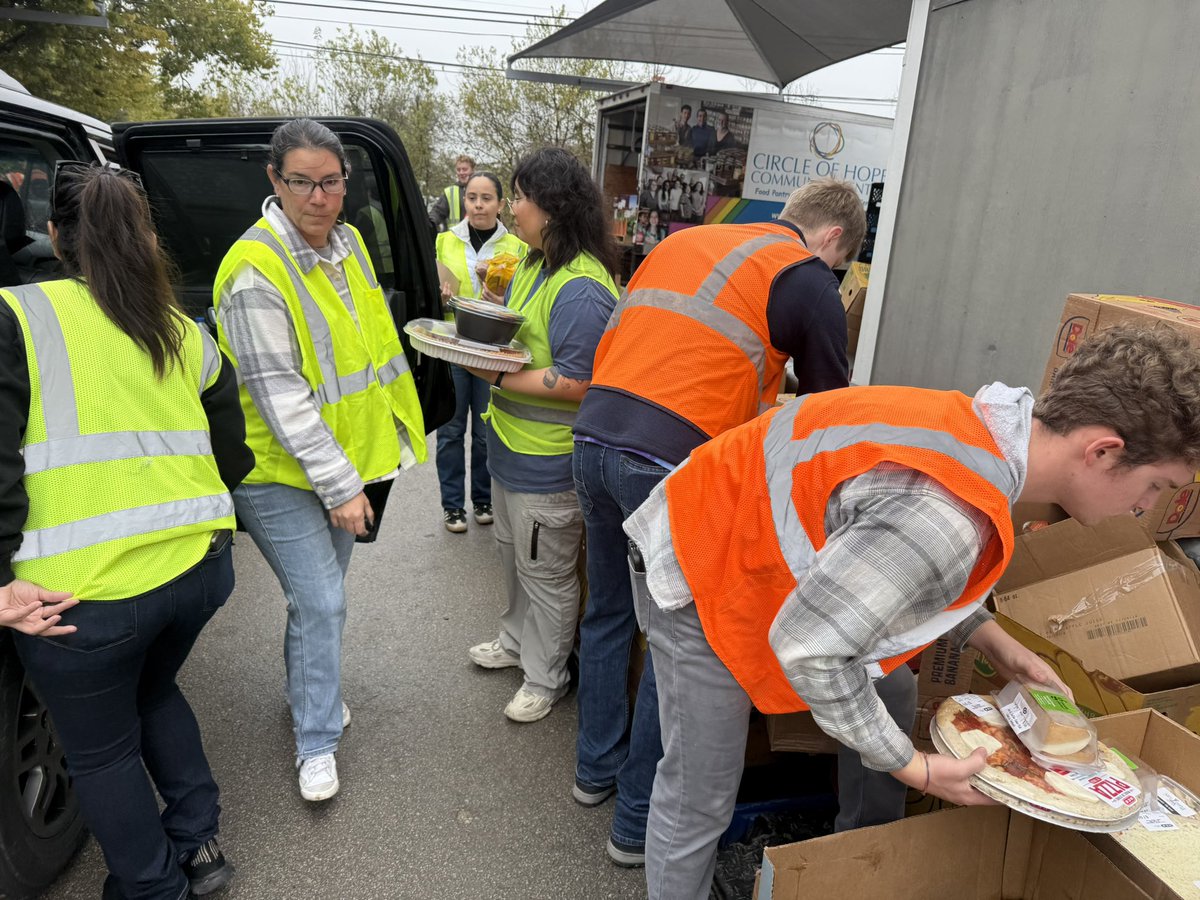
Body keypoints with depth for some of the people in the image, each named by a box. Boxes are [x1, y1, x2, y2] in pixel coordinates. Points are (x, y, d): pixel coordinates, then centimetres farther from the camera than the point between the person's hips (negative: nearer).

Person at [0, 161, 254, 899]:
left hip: (85, 591, -4)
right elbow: (233, 458, 12)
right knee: (155, 692, 32)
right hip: (200, 565, 5)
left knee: (102, 749, 20)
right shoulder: (187, 334, 9)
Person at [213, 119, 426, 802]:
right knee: (322, 603, -5)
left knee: (324, 593, 20)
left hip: (343, 458, 8)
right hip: (280, 470, -7)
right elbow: (279, 395, -24)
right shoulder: (255, 270, -21)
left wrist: (371, 452, 15)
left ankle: (313, 694, 42)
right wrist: (339, 485, -23)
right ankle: (317, 743, 15)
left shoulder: (348, 242, 4)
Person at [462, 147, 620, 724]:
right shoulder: (536, 263, 8)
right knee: (514, 553, 27)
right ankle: (517, 639, 49)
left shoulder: (581, 289, -25)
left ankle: (545, 677, 29)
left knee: (546, 573, 8)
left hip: (549, 462, -10)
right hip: (512, 445, 10)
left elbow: (576, 384, -28)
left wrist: (495, 377, -25)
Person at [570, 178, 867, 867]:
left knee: (608, 614, 22)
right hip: (667, 461, -7)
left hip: (594, 438, 7)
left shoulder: (683, 241, 23)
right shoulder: (807, 280, 3)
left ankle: (596, 770, 41)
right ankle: (639, 824, 23)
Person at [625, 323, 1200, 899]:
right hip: (697, 573, -9)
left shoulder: (981, 423, -7)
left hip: (759, 543, 9)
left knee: (891, 701, 15)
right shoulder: (945, 520, -36)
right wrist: (912, 767, -15)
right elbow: (806, 647, -29)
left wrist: (986, 637, 2)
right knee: (700, 796, 0)